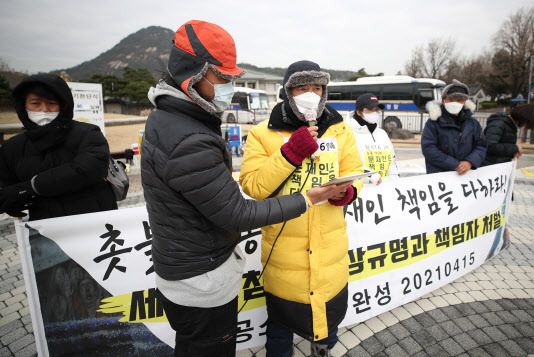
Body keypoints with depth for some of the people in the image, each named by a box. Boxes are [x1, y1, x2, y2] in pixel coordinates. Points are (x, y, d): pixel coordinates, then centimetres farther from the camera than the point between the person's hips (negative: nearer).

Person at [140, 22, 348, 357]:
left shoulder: (164, 118, 3)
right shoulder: (189, 142, -31)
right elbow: (238, 214, -25)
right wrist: (307, 200, -17)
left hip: (177, 265, 10)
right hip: (204, 280, -10)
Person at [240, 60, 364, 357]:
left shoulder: (340, 130, 4)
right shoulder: (264, 133, -7)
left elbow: (353, 171, 6)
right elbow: (252, 186, -15)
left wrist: (347, 191, -17)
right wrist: (290, 152, -24)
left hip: (329, 242, 4)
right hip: (283, 244, -3)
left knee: (331, 307, 24)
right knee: (282, 311, 17)